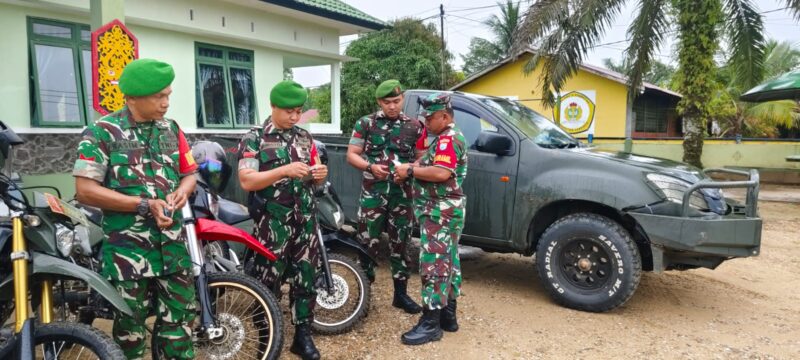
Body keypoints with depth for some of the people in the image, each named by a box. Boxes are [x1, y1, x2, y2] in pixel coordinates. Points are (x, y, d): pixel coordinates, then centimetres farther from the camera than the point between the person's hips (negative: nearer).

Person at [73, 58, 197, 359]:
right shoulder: (103, 131, -7)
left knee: (179, 319, 10)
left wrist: (183, 190, -6)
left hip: (173, 244, 4)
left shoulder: (171, 128, 9)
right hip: (128, 248, -4)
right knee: (131, 325, 8)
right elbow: (85, 190, -13)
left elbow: (189, 173, 18)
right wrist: (144, 205, -18)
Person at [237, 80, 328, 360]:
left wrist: (320, 173, -9)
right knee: (268, 282, 3)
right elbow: (246, 181, -14)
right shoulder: (254, 139, -5)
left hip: (305, 221, 5)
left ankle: (303, 336, 24)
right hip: (273, 224, -4)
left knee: (306, 278, 10)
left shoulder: (304, 137, 10)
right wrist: (285, 170, -25)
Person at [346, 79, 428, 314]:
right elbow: (351, 155, 3)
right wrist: (371, 167, -15)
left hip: (403, 194, 2)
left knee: (400, 244, 9)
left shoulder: (415, 127, 7)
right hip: (373, 192, -1)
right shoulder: (365, 124, 4)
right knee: (367, 243, 0)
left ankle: (401, 294, 20)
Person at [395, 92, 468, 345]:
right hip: (445, 209, 11)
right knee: (448, 262, 13)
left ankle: (431, 324, -5)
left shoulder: (448, 138, -15)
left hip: (440, 211, -11)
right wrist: (412, 169, 3)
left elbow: (441, 173, -28)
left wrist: (410, 171, -18)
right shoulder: (449, 137, 20)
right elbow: (434, 168, 18)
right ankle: (448, 315, 22)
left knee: (434, 264, -9)